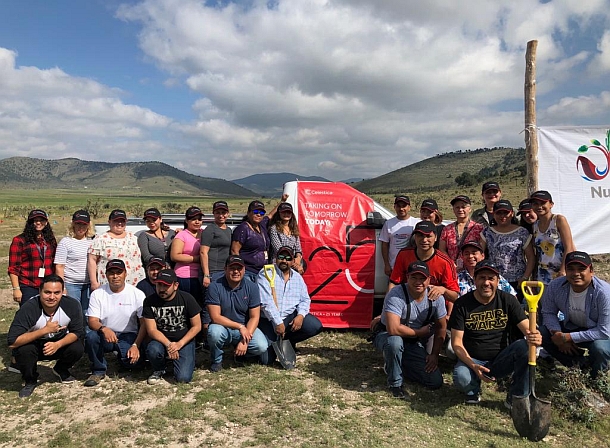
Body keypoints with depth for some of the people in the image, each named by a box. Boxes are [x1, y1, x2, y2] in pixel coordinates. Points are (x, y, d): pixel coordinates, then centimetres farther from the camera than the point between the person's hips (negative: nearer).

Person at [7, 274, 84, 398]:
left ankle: (61, 370, 11)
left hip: (60, 342, 2)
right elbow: (12, 342, -33)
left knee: (77, 349, -25)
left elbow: (77, 332, -15)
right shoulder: (28, 308, -30)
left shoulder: (72, 304, -24)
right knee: (23, 350, -32)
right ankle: (30, 381, 0)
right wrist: (45, 330, -39)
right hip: (34, 345, -1)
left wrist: (58, 344, -34)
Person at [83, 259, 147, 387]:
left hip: (129, 336, 0)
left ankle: (122, 357, 15)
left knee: (132, 360, -26)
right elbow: (92, 321, -7)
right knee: (91, 337, -31)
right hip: (105, 336, 1)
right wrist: (103, 329, -31)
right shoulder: (97, 294, -1)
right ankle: (98, 371, -5)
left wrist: (136, 345, -20)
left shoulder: (137, 294, -6)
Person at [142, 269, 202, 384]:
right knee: (153, 350, -34)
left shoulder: (187, 299, -10)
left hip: (184, 341, -1)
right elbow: (152, 330, -10)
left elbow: (196, 326, -7)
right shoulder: (150, 301, -7)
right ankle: (159, 370, 1)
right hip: (162, 340, 1)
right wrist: (168, 344, -24)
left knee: (183, 378, -19)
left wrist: (179, 344, -18)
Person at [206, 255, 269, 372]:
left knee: (262, 347, -22)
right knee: (214, 332, -36)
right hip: (223, 327, -2)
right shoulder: (215, 287, -13)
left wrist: (245, 341, -19)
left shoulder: (252, 287, -7)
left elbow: (254, 317, -7)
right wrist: (240, 327, -21)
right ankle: (216, 360, -2)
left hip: (245, 328, 2)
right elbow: (215, 317, -16)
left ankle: (240, 352, 15)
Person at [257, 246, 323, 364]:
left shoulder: (297, 277, 11)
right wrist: (278, 323, -20)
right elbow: (266, 302, -17)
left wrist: (301, 315, -12)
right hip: (268, 320, -5)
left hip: (290, 317, 5)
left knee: (316, 326, -17)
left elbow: (305, 299, 9)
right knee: (267, 359, -16)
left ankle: (288, 341, 9)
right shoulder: (266, 273, -9)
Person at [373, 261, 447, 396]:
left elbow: (441, 327, 2)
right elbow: (393, 329, -39)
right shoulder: (396, 295, -29)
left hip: (414, 344, 5)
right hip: (387, 336, -4)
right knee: (395, 341, -41)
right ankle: (395, 383, -13)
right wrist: (420, 332, -24)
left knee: (436, 382, -7)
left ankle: (397, 366, 17)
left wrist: (434, 354, -3)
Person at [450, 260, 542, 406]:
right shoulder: (462, 304, -7)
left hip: (500, 360, 2)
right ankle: (474, 389, 6)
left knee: (525, 346, -27)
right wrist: (473, 366, -25)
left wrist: (534, 337, -37)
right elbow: (457, 342, -8)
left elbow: (528, 329, -10)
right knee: (461, 378, -34)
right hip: (472, 360, -1)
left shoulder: (508, 300, -3)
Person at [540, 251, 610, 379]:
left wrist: (567, 338, -32)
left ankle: (596, 380, 1)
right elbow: (548, 313, -5)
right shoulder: (555, 286, -20)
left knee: (599, 348, -36)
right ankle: (578, 364, 5)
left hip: (599, 334, -4)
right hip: (572, 327, 4)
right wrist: (557, 334, -23)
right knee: (543, 333, -18)